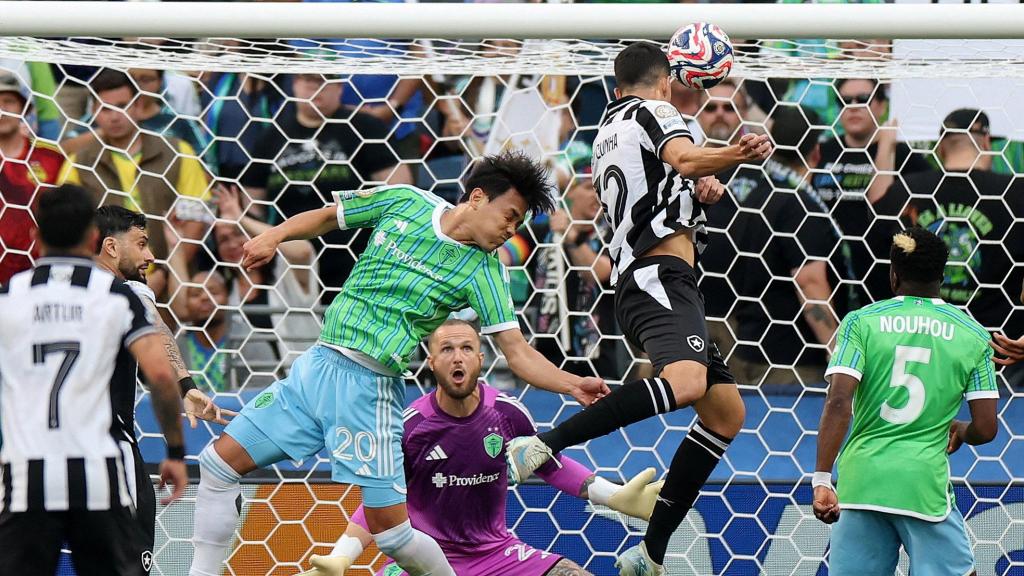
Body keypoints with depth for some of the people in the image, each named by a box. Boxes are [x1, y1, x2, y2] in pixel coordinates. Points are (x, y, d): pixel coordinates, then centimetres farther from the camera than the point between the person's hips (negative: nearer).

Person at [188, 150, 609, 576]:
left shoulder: (484, 272, -3)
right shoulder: (406, 202, 3)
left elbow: (519, 353, -7)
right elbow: (325, 218, 15)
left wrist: (572, 385, -24)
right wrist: (273, 237, -2)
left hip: (369, 385, -3)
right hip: (315, 365, 3)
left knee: (391, 531, -9)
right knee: (218, 464, 2)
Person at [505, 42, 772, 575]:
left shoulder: (608, 128, 29)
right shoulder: (653, 113, 4)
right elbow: (685, 158, -17)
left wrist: (701, 187, 21)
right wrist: (738, 154, -35)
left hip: (636, 281, 10)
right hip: (661, 276, -10)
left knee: (726, 412, 13)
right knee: (685, 383, -34)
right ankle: (542, 445, -36)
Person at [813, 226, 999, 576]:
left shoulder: (861, 322, 2)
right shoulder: (972, 334, 4)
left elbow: (838, 403, -10)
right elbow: (986, 429, 2)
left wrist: (822, 481, -11)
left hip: (859, 480, 1)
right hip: (925, 481, -1)